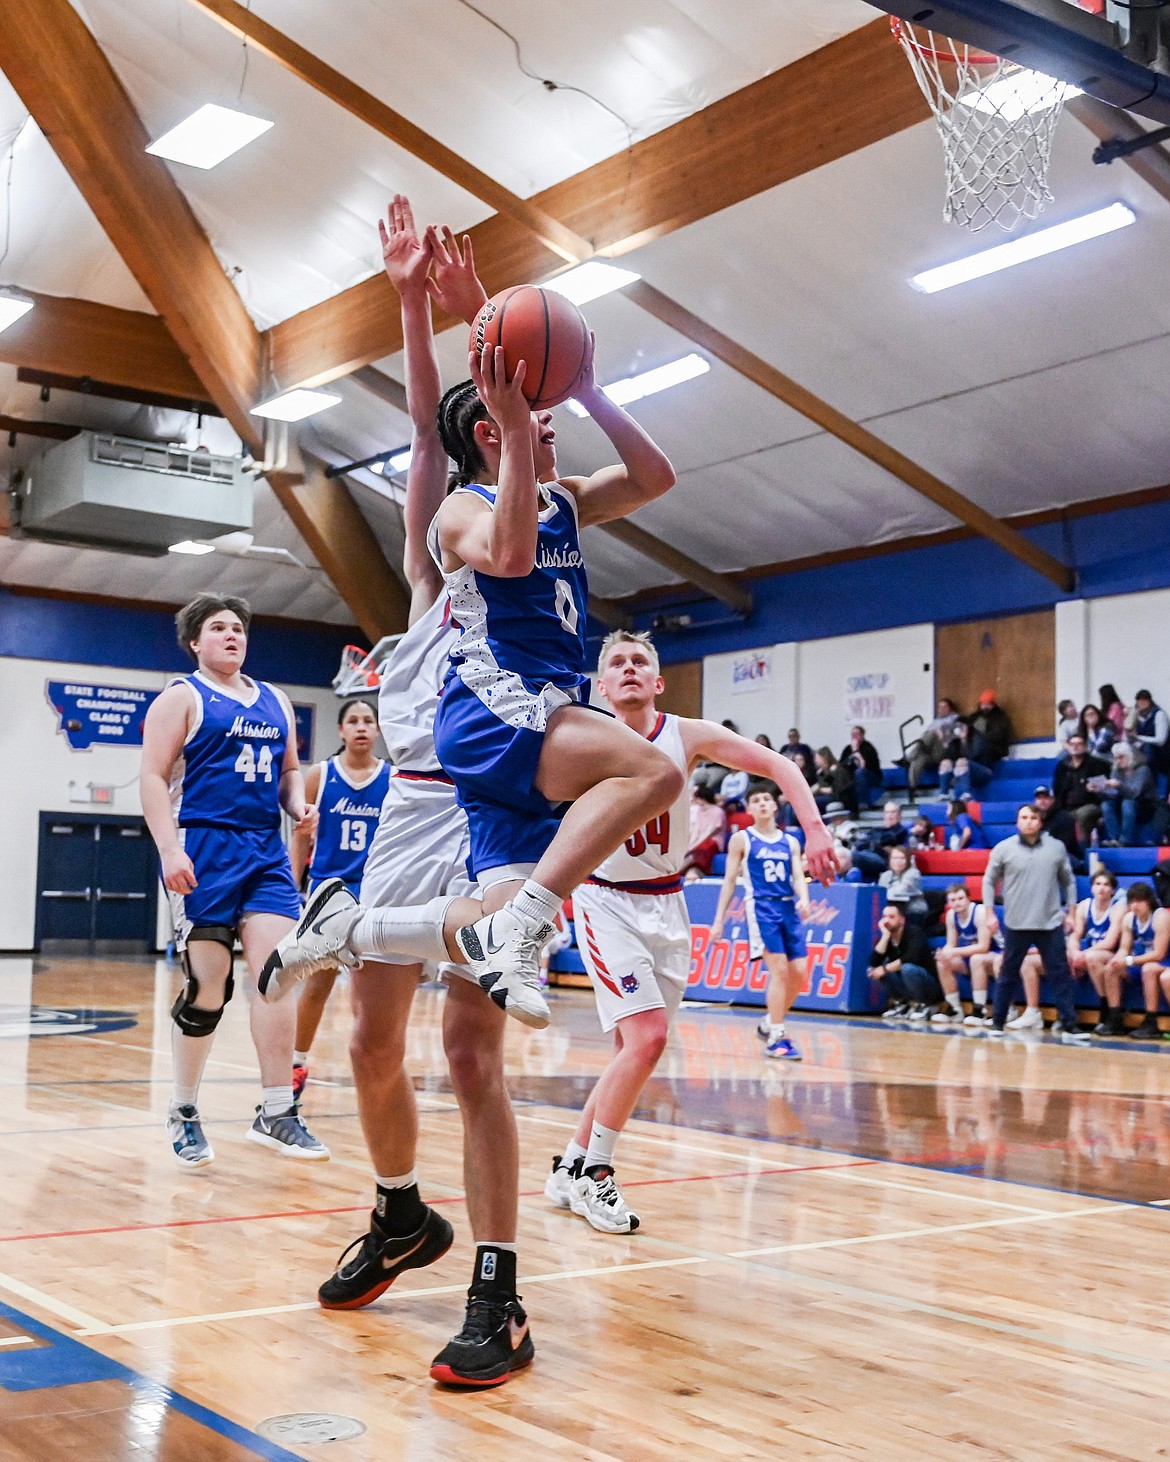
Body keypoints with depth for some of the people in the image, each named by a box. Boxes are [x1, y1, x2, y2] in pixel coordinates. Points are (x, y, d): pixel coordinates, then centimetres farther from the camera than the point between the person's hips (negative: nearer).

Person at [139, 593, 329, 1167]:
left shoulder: (274, 701, 19)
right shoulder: (182, 698, 2)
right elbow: (153, 778, -6)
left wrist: (300, 808, 4)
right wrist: (170, 850, -18)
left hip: (266, 851, 5)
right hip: (204, 848, -5)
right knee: (208, 984, -4)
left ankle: (276, 1113, -6)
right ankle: (182, 1113, 15)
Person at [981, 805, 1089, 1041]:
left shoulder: (1056, 847, 4)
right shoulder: (1003, 849, -1)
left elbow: (1068, 881, 14)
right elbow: (989, 881, 7)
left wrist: (1070, 912, 10)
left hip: (1051, 924, 1)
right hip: (1016, 924, -1)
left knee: (1061, 976, -1)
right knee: (1008, 975, 7)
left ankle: (1069, 1026, 3)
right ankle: (997, 1022, 18)